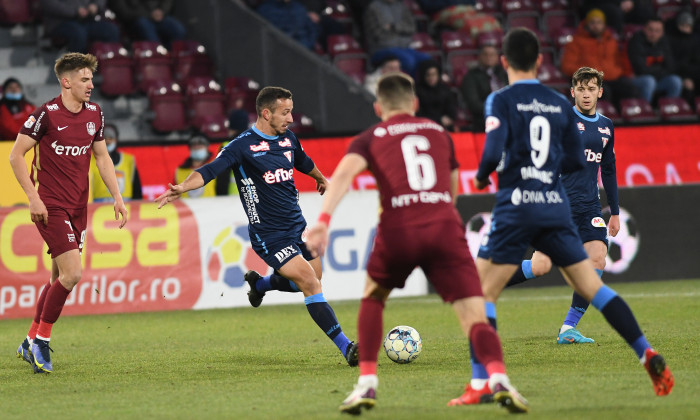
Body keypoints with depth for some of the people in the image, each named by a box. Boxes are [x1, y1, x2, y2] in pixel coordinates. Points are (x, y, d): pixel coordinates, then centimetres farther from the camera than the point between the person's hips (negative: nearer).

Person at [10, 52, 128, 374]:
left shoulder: (94, 113, 8)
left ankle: (31, 343, 22)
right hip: (51, 206, -7)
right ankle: (41, 341, -2)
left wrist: (117, 197, 9)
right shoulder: (46, 114, -12)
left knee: (60, 278, 10)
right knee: (71, 273, -16)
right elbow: (16, 156, -9)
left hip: (78, 207, 7)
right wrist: (33, 197, -15)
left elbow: (102, 157, 17)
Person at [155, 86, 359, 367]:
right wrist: (183, 187, -43)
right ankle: (346, 347, -13)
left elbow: (304, 162, 30)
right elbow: (210, 170, -24)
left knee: (312, 279, 16)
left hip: (298, 225, 8)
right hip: (269, 235, -8)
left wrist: (321, 179, 50)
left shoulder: (288, 139, 7)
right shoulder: (243, 146, -14)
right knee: (310, 283, -16)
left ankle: (260, 284, 44)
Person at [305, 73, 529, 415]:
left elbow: (344, 172, -4)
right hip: (445, 227, 1)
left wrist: (323, 220, -16)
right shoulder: (440, 133, 26)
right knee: (475, 317, -4)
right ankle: (499, 379, -31)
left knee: (372, 298, 27)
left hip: (398, 231, 0)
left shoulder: (370, 139, 17)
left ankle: (366, 384, 18)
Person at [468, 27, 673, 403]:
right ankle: (649, 356, -1)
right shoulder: (560, 104, 11)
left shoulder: (502, 100, -3)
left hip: (516, 207, -4)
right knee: (593, 288, 8)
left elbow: (494, 151, -15)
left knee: (481, 292, 2)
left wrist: (481, 176, 5)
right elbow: (576, 160, 12)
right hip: (555, 207, 4)